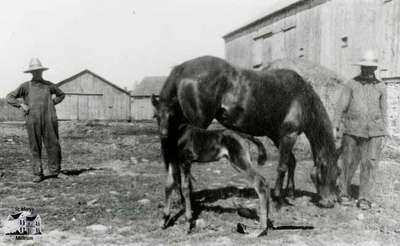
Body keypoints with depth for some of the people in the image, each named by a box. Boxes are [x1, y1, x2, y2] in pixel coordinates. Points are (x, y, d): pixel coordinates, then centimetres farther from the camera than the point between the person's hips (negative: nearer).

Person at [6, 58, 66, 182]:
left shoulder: (48, 85, 13)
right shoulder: (25, 86, 9)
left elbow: (61, 94, 27)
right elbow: (9, 97, 11)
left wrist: (53, 103, 12)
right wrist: (21, 105, -2)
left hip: (49, 119, 1)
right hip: (32, 120, 0)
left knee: (52, 145, -3)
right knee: (35, 147, 1)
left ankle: (54, 171, 9)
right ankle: (38, 174, 8)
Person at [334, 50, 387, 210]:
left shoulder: (380, 87, 10)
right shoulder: (351, 85, 3)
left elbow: (383, 112, 14)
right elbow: (340, 107, 3)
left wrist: (383, 134, 13)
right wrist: (335, 127, -3)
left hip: (374, 132, 1)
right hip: (352, 131, -1)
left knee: (369, 165, -3)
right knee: (348, 164, 5)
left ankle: (365, 199, 5)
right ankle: (344, 193, 23)